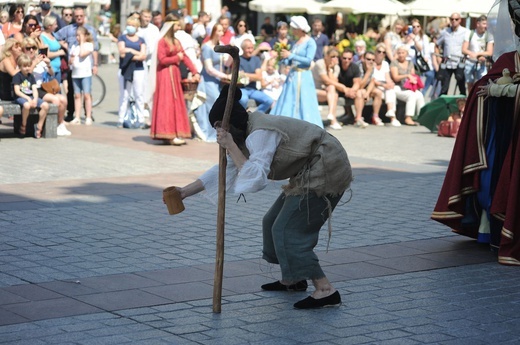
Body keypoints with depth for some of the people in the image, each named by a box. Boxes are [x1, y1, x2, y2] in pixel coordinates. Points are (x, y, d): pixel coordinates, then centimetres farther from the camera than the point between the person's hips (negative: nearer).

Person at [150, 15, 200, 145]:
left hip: (175, 74, 8)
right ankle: (168, 135, -5)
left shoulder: (176, 41, 15)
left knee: (176, 104, 7)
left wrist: (195, 72, 2)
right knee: (167, 104, -6)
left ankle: (175, 133, 11)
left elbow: (185, 57, 10)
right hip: (165, 74, -8)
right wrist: (177, 58, -6)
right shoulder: (162, 41, -9)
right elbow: (162, 60, -17)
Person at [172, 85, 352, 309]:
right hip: (310, 174, 11)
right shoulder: (249, 134, 8)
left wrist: (231, 147, -28)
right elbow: (224, 171, 15)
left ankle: (326, 291, -11)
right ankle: (293, 279, 31)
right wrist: (186, 191, 11)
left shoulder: (261, 134, -24)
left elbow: (255, 179, -34)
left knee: (288, 230, -11)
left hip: (326, 173, -11)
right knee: (274, 223, 16)